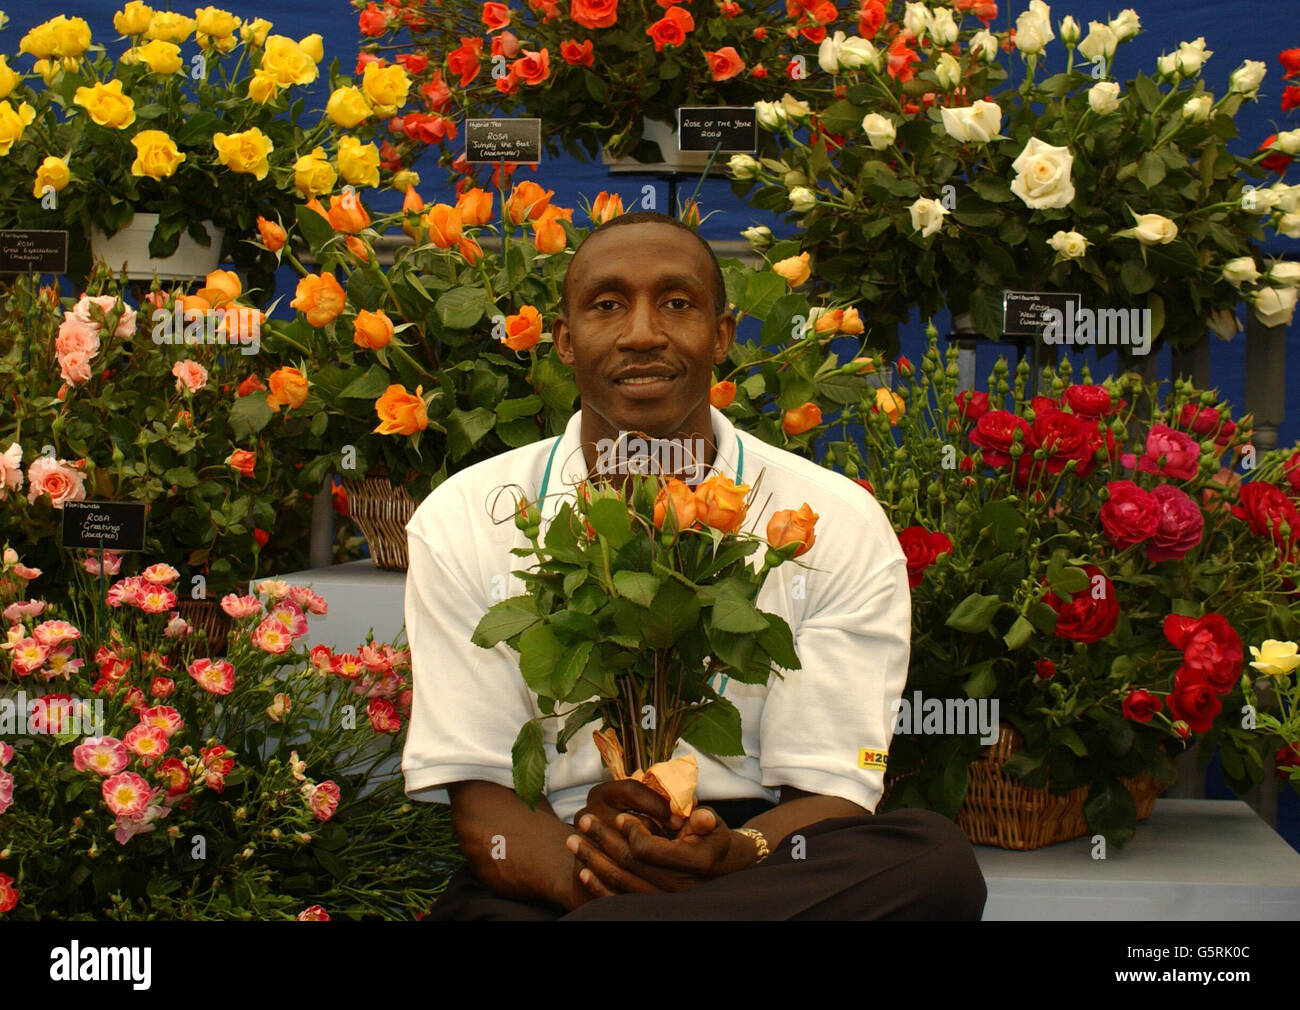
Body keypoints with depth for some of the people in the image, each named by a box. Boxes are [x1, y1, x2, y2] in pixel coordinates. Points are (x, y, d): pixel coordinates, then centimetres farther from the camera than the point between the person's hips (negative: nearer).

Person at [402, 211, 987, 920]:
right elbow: (477, 790, -2)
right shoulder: (460, 522, 3)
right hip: (537, 887, -3)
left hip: (752, 863, 4)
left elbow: (828, 790, -3)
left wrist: (733, 857, -28)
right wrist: (580, 871, -26)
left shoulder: (840, 524, 1)